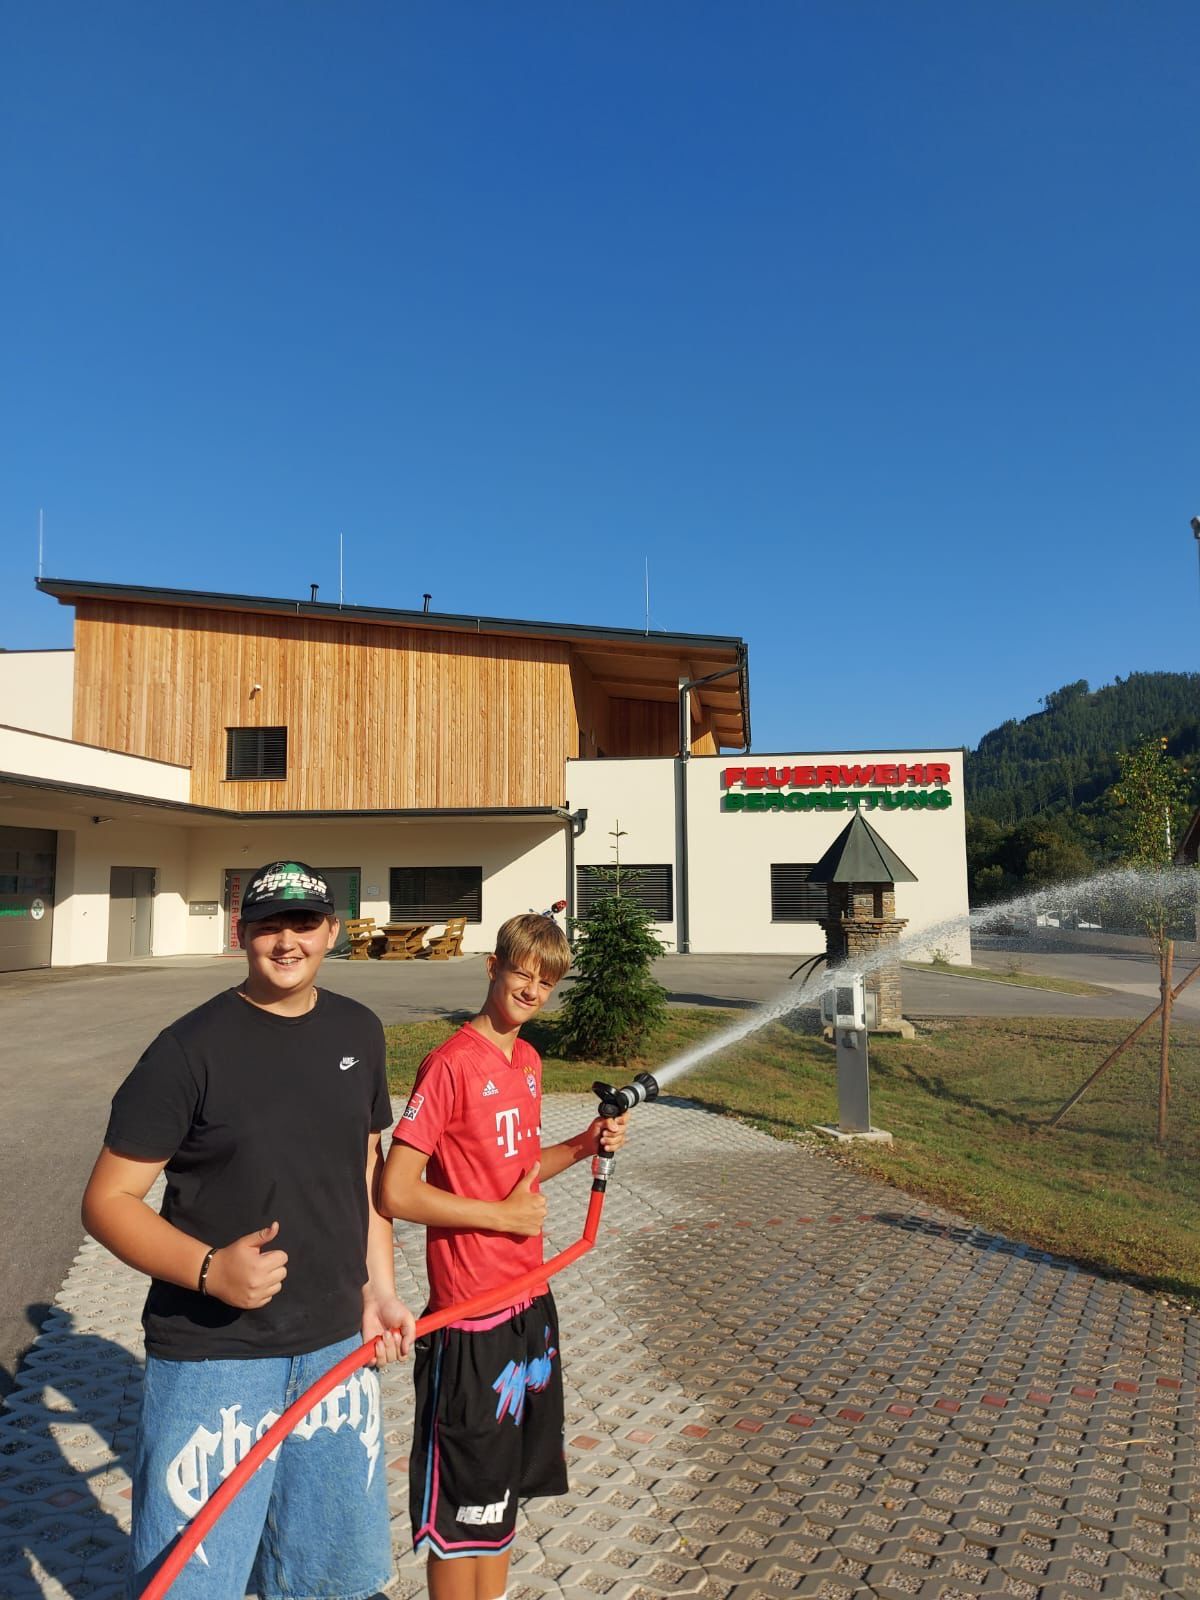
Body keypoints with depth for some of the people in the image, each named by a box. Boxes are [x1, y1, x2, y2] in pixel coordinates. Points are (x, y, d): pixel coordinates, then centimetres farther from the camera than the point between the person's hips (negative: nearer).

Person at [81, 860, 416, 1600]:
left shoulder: (359, 1032, 2)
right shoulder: (190, 1047, -14)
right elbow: (108, 1198, -12)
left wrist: (379, 1288, 8)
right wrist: (208, 1269, -27)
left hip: (336, 1345, 5)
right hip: (213, 1355, -5)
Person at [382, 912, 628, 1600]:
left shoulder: (529, 1060, 6)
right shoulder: (451, 1063, -19)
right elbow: (396, 1192, -21)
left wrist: (584, 1145, 1)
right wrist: (501, 1216, -18)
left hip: (530, 1297, 8)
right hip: (472, 1310, -8)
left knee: (504, 1489, 23)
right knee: (462, 1504, 10)